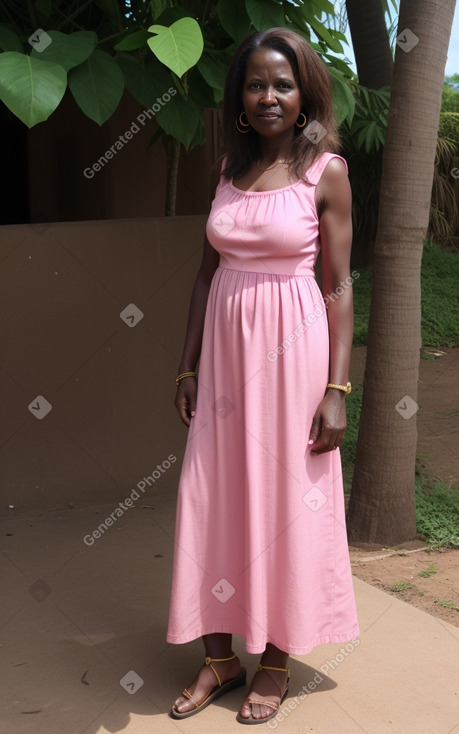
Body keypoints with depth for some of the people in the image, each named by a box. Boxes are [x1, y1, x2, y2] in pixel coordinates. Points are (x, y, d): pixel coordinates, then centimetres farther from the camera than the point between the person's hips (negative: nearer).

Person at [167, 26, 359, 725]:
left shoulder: (326, 172, -4)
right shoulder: (228, 169, 9)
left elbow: (339, 287, -5)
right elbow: (208, 273, 11)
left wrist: (337, 389, -11)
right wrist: (188, 367, 8)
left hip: (292, 350, -4)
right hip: (225, 347, 5)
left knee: (288, 501, 5)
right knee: (214, 497, 6)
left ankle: (277, 659, 22)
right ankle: (220, 655, 22)